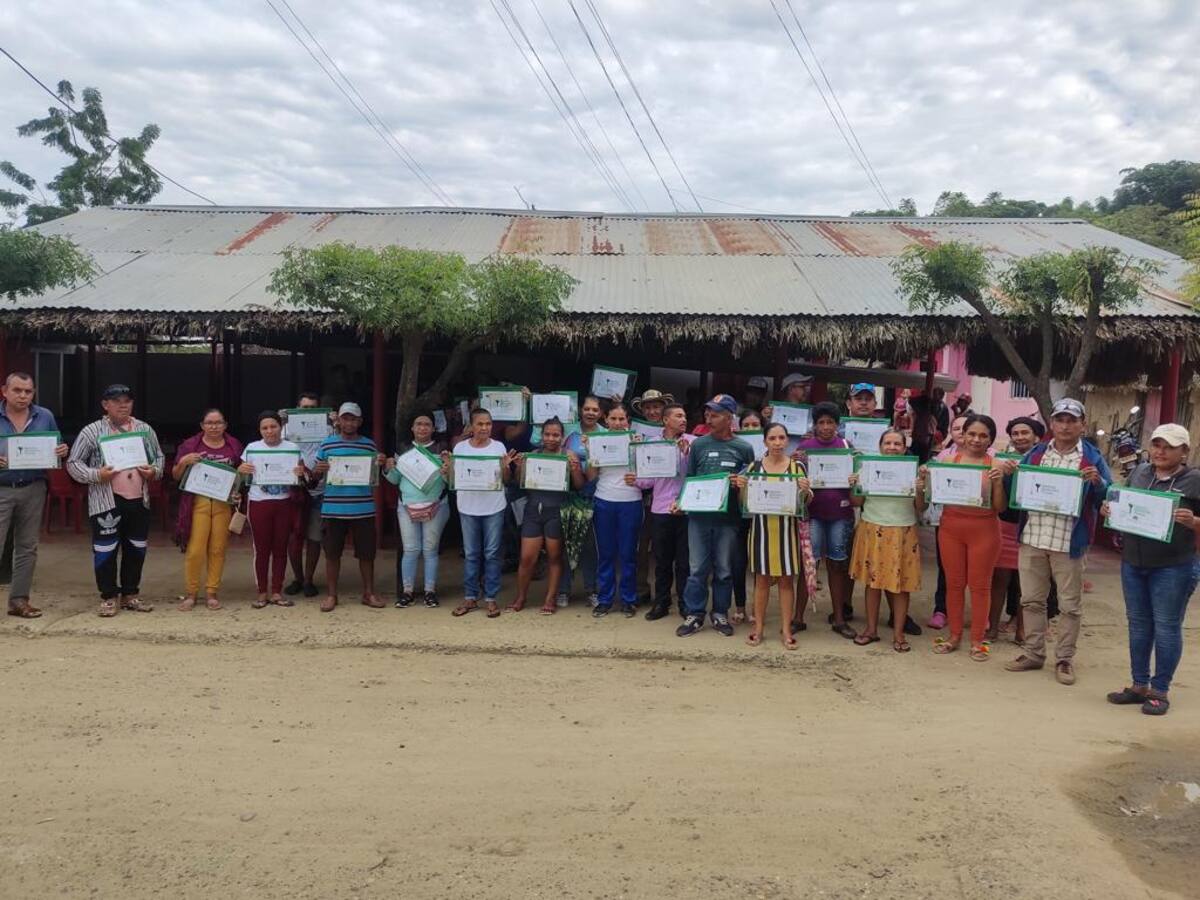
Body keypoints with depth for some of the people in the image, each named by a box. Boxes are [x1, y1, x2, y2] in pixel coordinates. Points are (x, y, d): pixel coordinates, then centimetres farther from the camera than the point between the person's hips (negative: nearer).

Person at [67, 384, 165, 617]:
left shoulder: (145, 430, 10)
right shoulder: (92, 432, -2)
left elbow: (158, 457, 19)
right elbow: (73, 463, 0)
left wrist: (154, 471, -2)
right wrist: (96, 475, -16)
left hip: (139, 501, 4)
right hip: (107, 502, -4)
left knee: (136, 550, 11)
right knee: (106, 550, 0)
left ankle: (130, 594, 23)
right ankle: (109, 597, 12)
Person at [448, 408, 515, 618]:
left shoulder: (499, 447, -1)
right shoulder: (460, 447, 1)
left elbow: (505, 481, 2)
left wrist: (505, 467, -17)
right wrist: (448, 468, -14)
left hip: (494, 508, -1)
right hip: (468, 508, 1)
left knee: (492, 554, 3)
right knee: (471, 554, 8)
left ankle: (491, 598, 11)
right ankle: (470, 597, 17)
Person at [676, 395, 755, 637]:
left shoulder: (744, 448, 1)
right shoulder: (698, 444, 4)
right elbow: (689, 478, 9)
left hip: (728, 517, -1)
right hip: (699, 515, 1)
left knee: (724, 569, 9)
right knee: (697, 569, 4)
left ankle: (720, 614, 22)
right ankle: (694, 615, 14)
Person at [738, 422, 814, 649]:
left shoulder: (797, 466, 1)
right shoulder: (754, 466, 4)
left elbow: (806, 502, 2)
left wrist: (806, 490, -19)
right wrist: (740, 487, -12)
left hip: (787, 529, -1)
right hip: (761, 528, 1)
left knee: (786, 580, 5)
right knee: (762, 579, 7)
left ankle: (786, 629, 14)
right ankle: (758, 627, 17)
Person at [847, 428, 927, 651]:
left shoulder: (913, 472, -1)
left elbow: (920, 509, 1)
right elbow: (857, 502, 7)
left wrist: (920, 491, -16)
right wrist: (853, 486, -11)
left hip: (903, 534, -1)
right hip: (872, 531, 1)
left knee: (901, 584, 2)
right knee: (872, 580, 7)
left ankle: (898, 634, 13)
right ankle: (871, 629, 20)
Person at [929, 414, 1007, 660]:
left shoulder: (995, 465, -4)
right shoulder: (949, 460, 1)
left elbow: (1000, 507, -4)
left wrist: (999, 482, -18)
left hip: (983, 531, -2)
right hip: (951, 528, 2)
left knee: (980, 585, 5)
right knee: (954, 583, 10)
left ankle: (977, 641, 16)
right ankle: (954, 636, 23)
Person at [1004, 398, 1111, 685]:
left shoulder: (1092, 457, 0)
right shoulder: (1034, 454, 10)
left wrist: (1098, 481, -20)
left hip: (1068, 543, -3)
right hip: (1032, 539, 3)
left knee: (1069, 605, 5)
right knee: (1031, 600, 11)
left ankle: (1064, 659, 17)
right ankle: (1034, 653, 22)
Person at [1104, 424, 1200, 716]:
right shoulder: (1138, 473, 7)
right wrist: (1108, 510, -5)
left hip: (1172, 567, -5)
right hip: (1133, 563, 5)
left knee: (1166, 627, 3)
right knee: (1138, 623, 12)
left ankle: (1159, 691, 13)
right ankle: (1139, 685, 23)